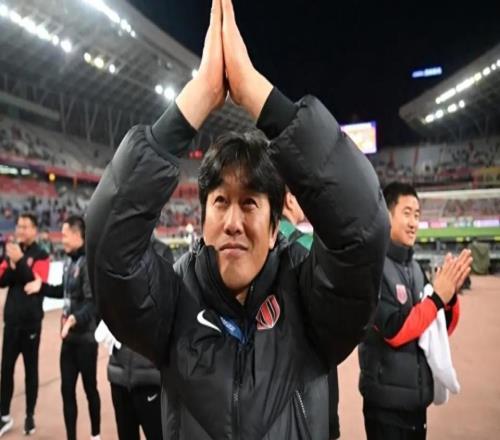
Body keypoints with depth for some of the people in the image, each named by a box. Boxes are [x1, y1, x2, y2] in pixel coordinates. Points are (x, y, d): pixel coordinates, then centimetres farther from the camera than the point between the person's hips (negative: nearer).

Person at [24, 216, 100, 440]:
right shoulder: (69, 260, 7)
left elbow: (93, 302, -25)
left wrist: (76, 318, -39)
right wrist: (42, 287, 10)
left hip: (86, 337, -7)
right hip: (69, 336, 7)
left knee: (89, 388, 10)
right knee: (67, 389, 13)